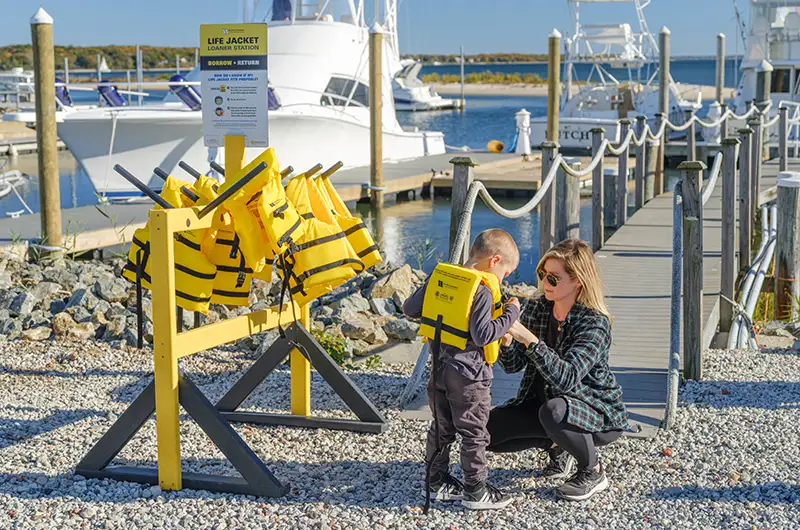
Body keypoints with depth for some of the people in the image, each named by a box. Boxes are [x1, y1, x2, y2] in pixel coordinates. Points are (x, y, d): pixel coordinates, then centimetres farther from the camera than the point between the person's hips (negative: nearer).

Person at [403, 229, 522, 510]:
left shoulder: (438, 276, 3)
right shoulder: (482, 290, -17)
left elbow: (410, 308, 9)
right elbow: (483, 335, -22)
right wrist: (510, 313, -12)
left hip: (439, 369, 7)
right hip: (468, 374, -7)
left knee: (441, 428, 18)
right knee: (474, 433, 5)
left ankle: (437, 483, 28)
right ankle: (475, 492, 12)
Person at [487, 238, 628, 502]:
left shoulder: (594, 323, -23)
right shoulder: (536, 308, -5)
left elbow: (567, 378, -37)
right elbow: (513, 366, -4)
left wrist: (528, 338, -44)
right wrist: (505, 339, -25)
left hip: (599, 413, -6)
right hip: (543, 401, 6)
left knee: (553, 411, -38)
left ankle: (593, 471, -9)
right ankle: (556, 444, 16)